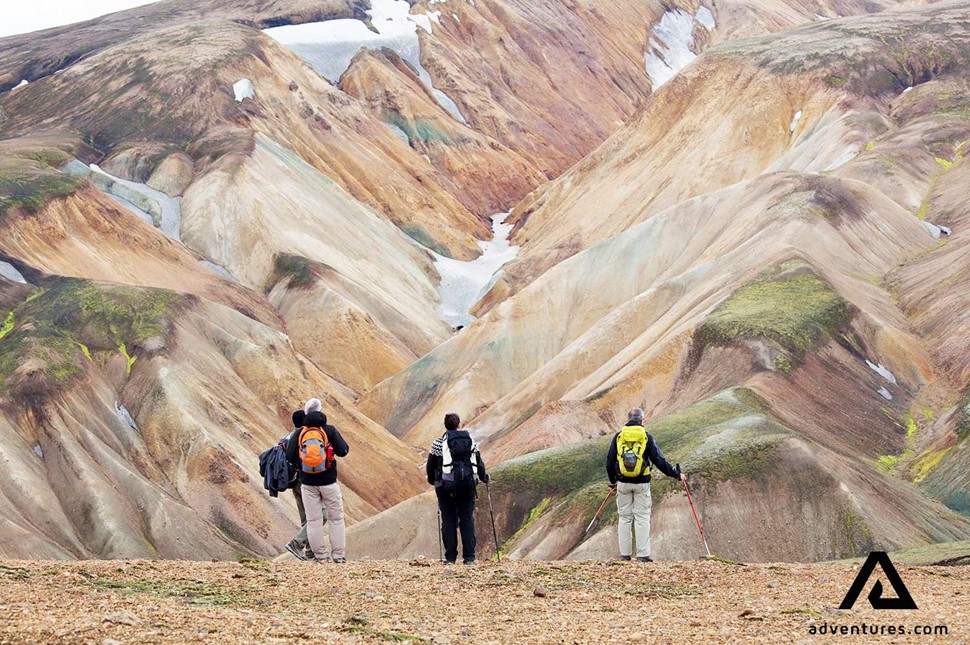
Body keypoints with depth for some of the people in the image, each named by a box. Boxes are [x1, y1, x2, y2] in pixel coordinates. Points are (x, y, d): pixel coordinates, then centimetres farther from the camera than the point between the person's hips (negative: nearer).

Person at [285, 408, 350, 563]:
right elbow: (343, 451, -8)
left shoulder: (299, 433, 0)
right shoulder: (330, 431, -5)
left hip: (308, 483, 1)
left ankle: (320, 555, 8)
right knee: (336, 518, 9)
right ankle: (338, 554, 8)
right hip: (329, 482, -1)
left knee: (313, 520, 8)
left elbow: (290, 456, -1)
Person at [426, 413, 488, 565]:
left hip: (446, 486, -2)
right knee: (467, 519, 6)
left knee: (449, 520, 3)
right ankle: (469, 557, 2)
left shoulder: (439, 443, -1)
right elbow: (479, 462, 12)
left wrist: (432, 480, 22)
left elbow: (431, 465, 3)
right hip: (468, 485, 2)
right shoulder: (470, 440, 6)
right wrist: (484, 477, 29)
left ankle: (450, 557, 1)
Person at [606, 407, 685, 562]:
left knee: (625, 518, 9)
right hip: (642, 484, -2)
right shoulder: (646, 437, -3)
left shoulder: (618, 437, 2)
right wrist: (677, 474, 8)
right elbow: (660, 461, -3)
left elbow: (610, 461, 8)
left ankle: (624, 554, 9)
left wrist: (612, 481, 24)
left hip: (623, 483, 2)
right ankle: (643, 554, -2)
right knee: (642, 518, 2)